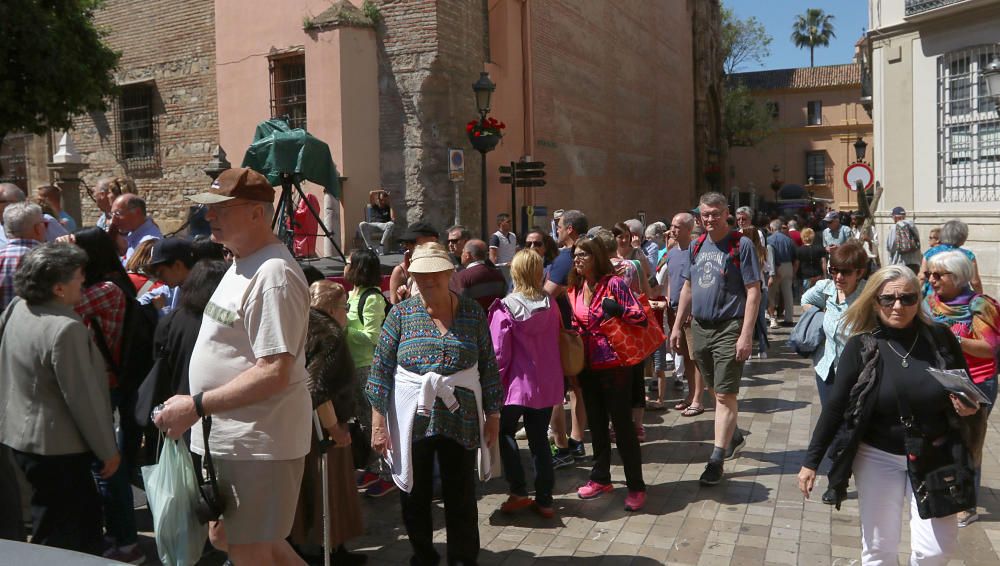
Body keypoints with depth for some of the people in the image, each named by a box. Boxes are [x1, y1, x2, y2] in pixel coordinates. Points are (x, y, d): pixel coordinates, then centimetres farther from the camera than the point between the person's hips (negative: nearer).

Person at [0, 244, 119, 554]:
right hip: (56, 447, -9)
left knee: (86, 514, 21)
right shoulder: (66, 328, -25)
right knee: (60, 541, 4)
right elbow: (83, 397, -21)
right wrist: (108, 450, -11)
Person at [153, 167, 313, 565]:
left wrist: (196, 406, -22)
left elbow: (274, 374, -27)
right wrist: (196, 407, 13)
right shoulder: (241, 265, 11)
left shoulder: (272, 275, -22)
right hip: (225, 439, 10)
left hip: (257, 445, -10)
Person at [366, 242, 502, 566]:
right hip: (411, 418, 0)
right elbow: (381, 368, -3)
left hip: (461, 418, 0)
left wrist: (493, 414, 5)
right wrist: (378, 421, -7)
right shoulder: (401, 314, -2)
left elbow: (488, 366, 5)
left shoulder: (472, 312, 1)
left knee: (461, 495, 9)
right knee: (415, 495, 11)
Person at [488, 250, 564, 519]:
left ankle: (518, 491, 10)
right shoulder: (550, 306, -2)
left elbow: (500, 355, -13)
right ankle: (544, 500, 19)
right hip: (547, 385, 4)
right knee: (539, 439, 14)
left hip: (518, 384, -4)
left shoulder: (505, 309, -15)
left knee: (505, 431, 17)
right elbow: (557, 342, 9)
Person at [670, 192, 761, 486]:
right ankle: (734, 436, 39)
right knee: (716, 391, 18)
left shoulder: (741, 245, -8)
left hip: (729, 329, -6)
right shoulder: (697, 246, 10)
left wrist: (746, 334, -18)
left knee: (724, 395, -6)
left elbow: (753, 292, -12)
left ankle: (716, 459, -2)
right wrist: (677, 325, 13)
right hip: (700, 327, 6)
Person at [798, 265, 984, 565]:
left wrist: (970, 408, -16)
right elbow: (835, 407, -6)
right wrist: (811, 462, -6)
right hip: (878, 459, -1)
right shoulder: (861, 346, -9)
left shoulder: (940, 338, -5)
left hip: (934, 458, 1)